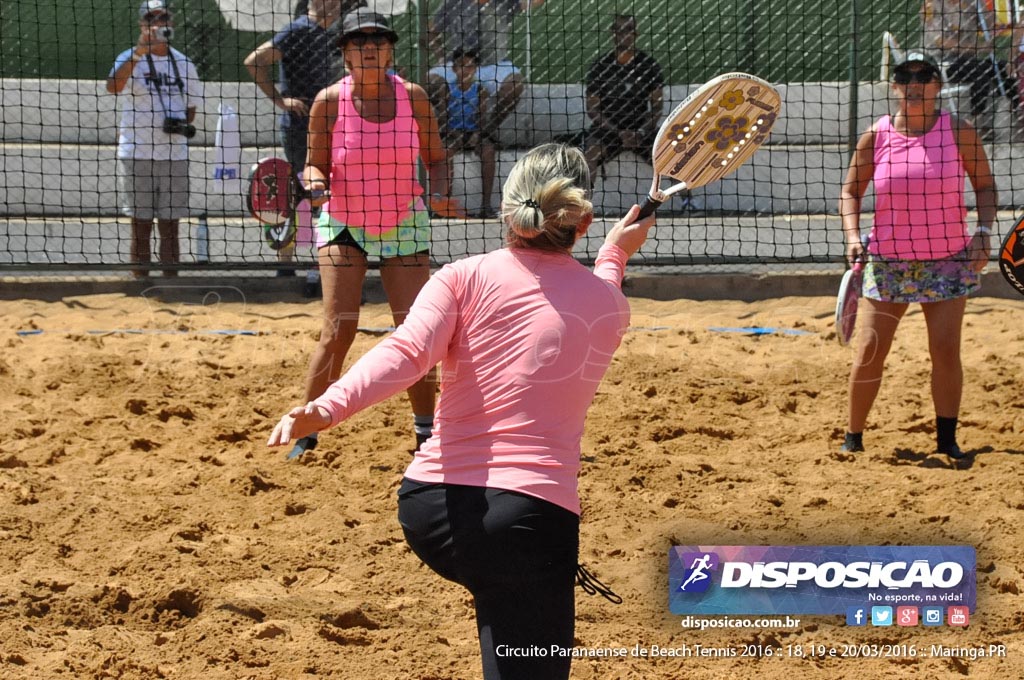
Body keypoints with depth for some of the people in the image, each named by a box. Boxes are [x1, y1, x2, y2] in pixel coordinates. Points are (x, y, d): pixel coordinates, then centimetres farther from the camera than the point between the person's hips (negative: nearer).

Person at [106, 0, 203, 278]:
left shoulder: (184, 64, 10)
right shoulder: (130, 58, -4)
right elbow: (113, 87, -25)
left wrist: (185, 125, 4)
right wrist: (139, 53, -34)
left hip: (174, 158, 3)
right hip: (137, 156, -3)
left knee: (169, 228, 5)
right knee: (141, 228, 1)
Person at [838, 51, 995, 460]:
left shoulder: (959, 133, -5)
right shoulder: (875, 138, -3)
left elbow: (985, 184, 4)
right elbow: (851, 191, 7)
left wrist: (983, 232, -9)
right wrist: (853, 235, -9)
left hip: (948, 260, 0)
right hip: (887, 261, 1)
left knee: (946, 350, -4)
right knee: (869, 352, -1)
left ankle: (946, 439, 9)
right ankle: (853, 438, 12)